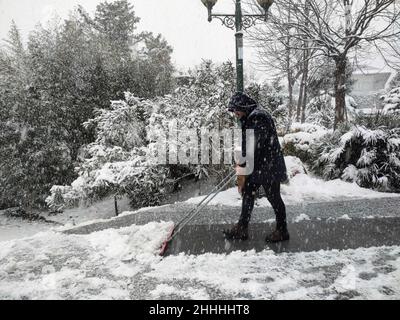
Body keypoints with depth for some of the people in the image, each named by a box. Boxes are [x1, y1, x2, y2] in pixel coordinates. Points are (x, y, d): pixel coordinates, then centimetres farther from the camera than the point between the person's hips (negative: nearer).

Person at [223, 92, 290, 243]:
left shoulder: (259, 118, -21)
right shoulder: (248, 119, 11)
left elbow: (254, 147, -26)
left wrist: (242, 170, -25)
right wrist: (242, 165, 18)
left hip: (268, 166, -10)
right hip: (255, 167, 10)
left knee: (274, 198, 4)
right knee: (247, 194, 12)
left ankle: (282, 231, 22)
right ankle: (242, 228, 21)